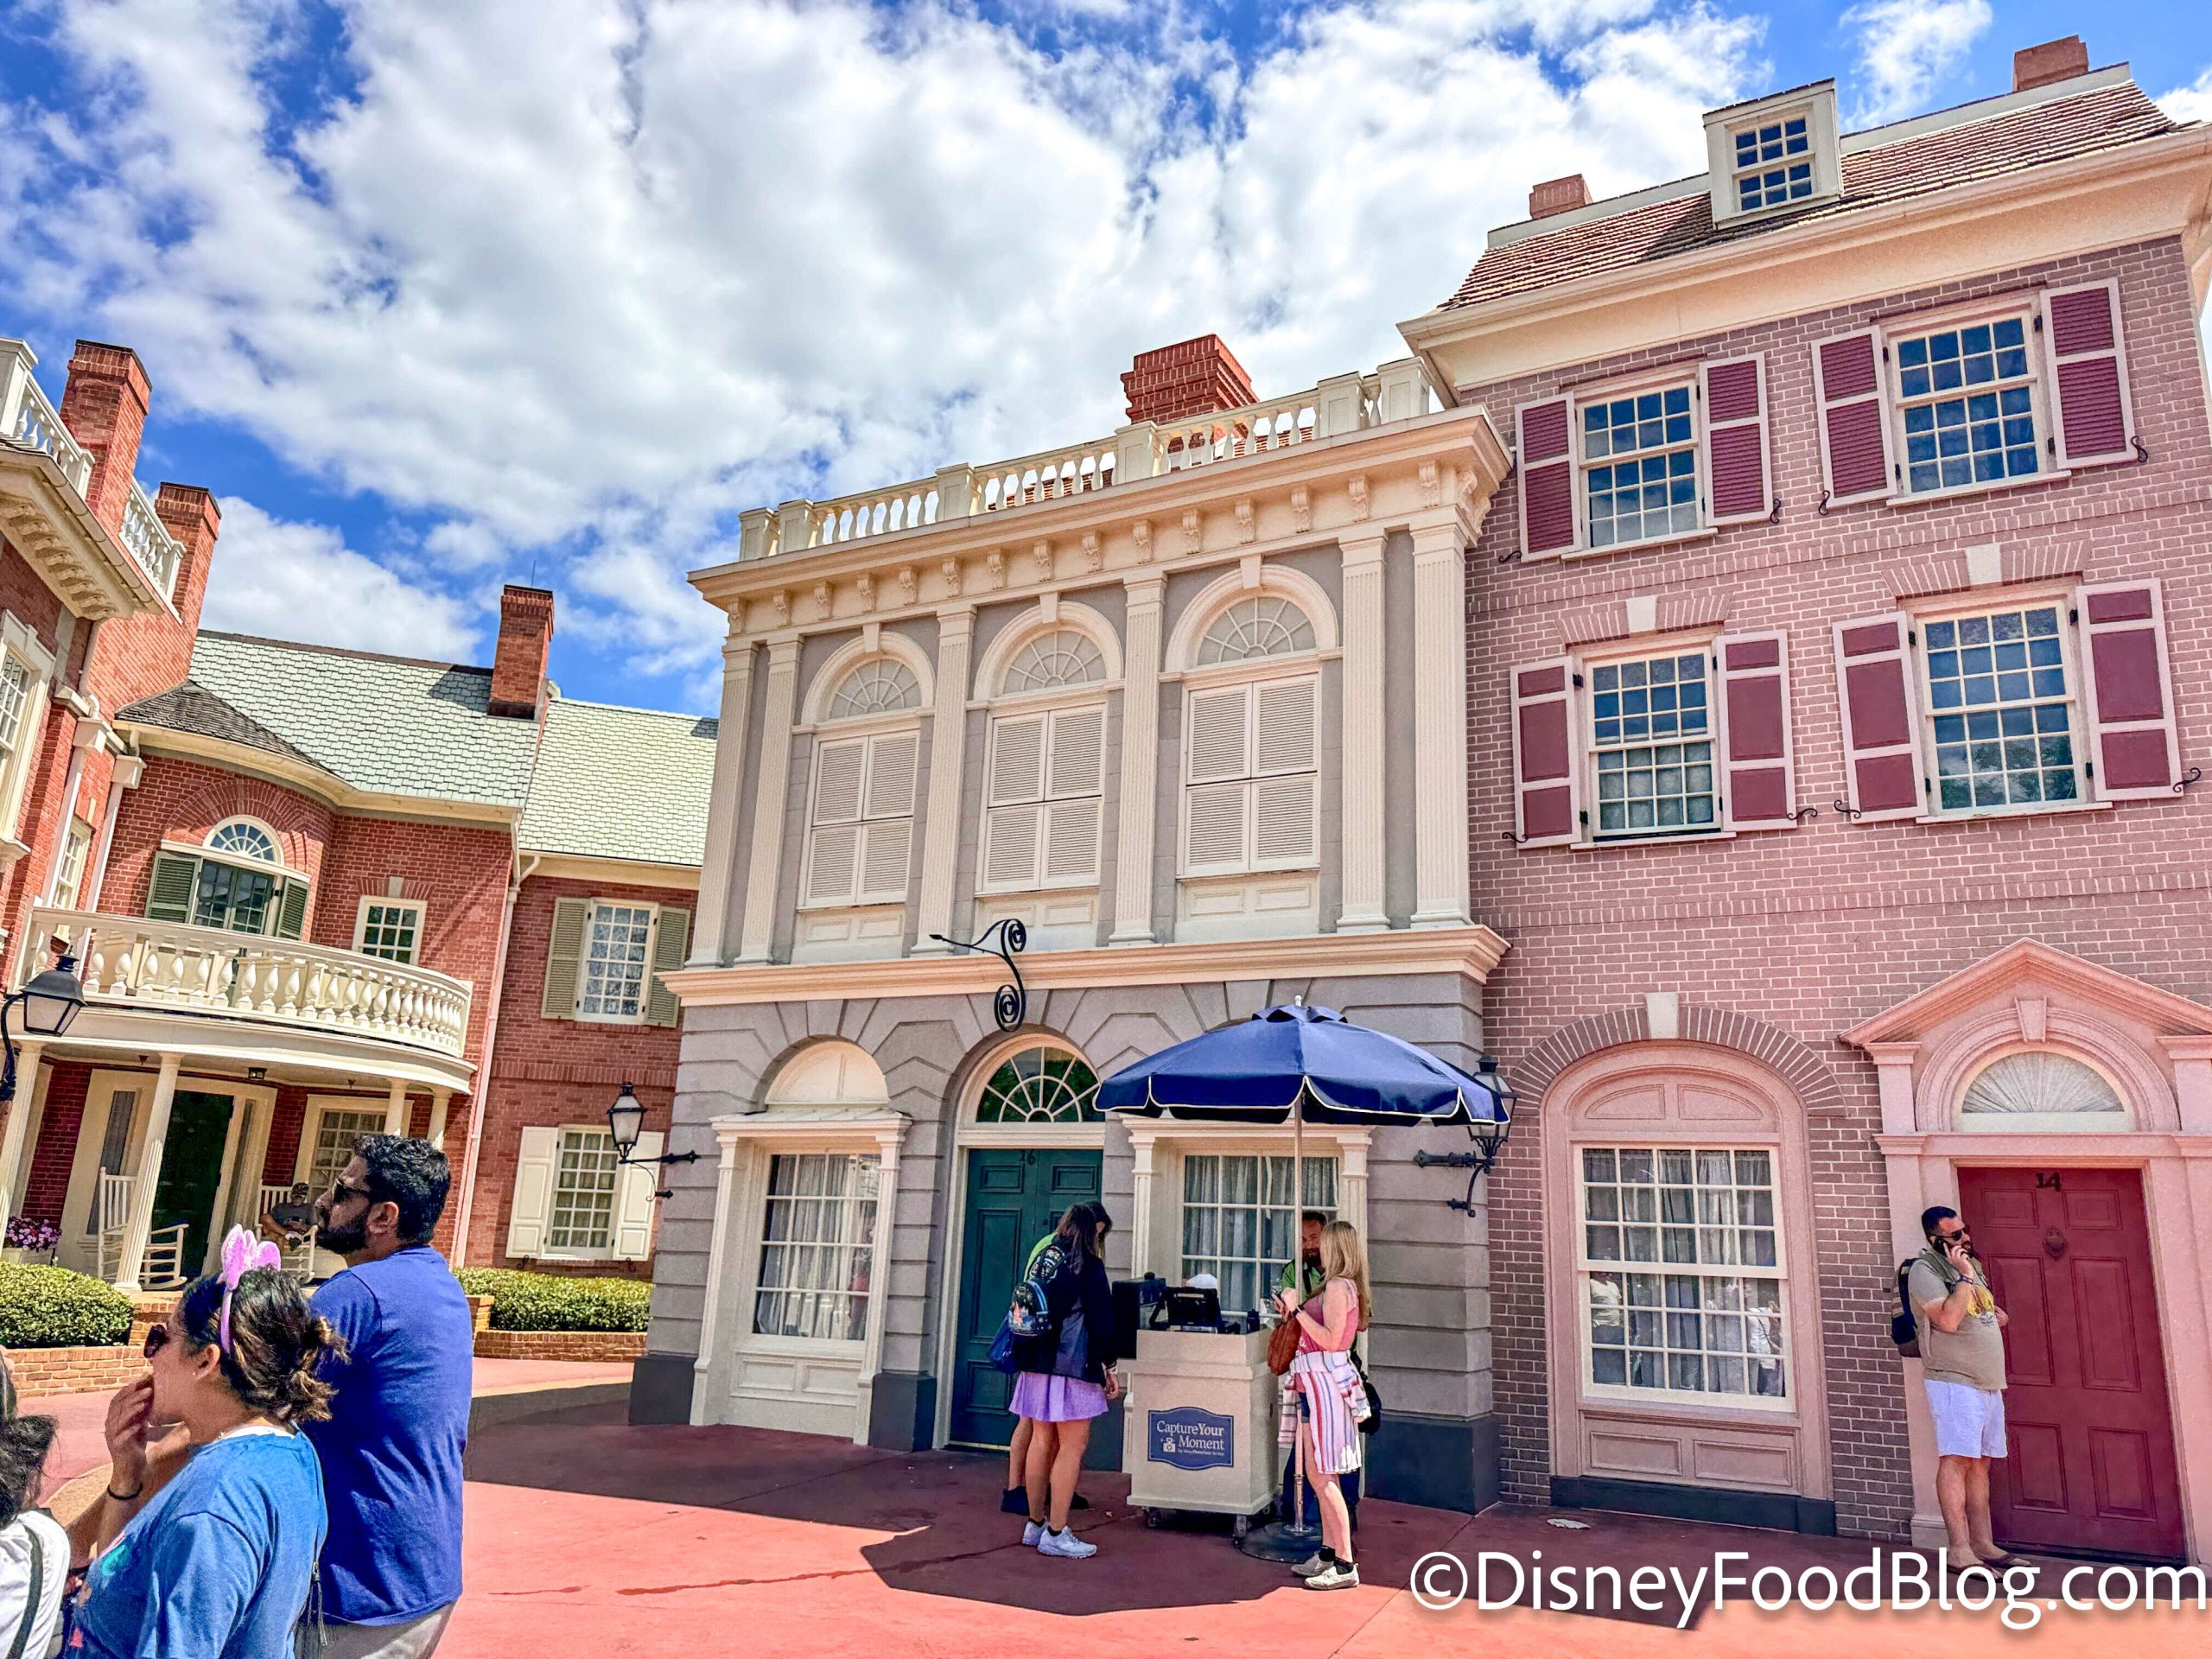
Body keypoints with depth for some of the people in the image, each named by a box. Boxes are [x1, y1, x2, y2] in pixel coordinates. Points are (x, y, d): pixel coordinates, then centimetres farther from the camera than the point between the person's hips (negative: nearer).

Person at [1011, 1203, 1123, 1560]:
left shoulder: (1043, 1257, 10)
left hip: (1037, 1363, 7)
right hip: (1072, 1366, -7)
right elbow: (1101, 1319, -9)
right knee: (1072, 1447, -2)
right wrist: (1109, 1366, 0)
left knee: (1041, 1442, 14)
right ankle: (1056, 1533, -3)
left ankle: (1035, 1524, 22)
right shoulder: (1088, 1264, -9)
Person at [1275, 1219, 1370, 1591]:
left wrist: (1298, 1310, -17)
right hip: (1316, 1381, 10)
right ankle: (1328, 1552, 21)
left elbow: (1331, 1339, -21)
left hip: (1325, 1379, -10)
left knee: (1321, 1475, -8)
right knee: (1319, 1474, 14)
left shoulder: (1338, 1286, -13)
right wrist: (1294, 1313, 18)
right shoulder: (1340, 1286, 15)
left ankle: (1345, 1565, -4)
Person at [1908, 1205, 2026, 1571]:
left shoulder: (1971, 1265, 16)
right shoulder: (1924, 1271, -11)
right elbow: (1948, 1320, -23)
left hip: (1988, 1382, 8)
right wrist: (1965, 1277, -19)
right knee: (1956, 1459, -11)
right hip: (1954, 1381, -8)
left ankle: (1983, 1544, 15)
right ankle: (1960, 1551, -12)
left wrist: (1994, 1314, 8)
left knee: (1980, 1463, 10)